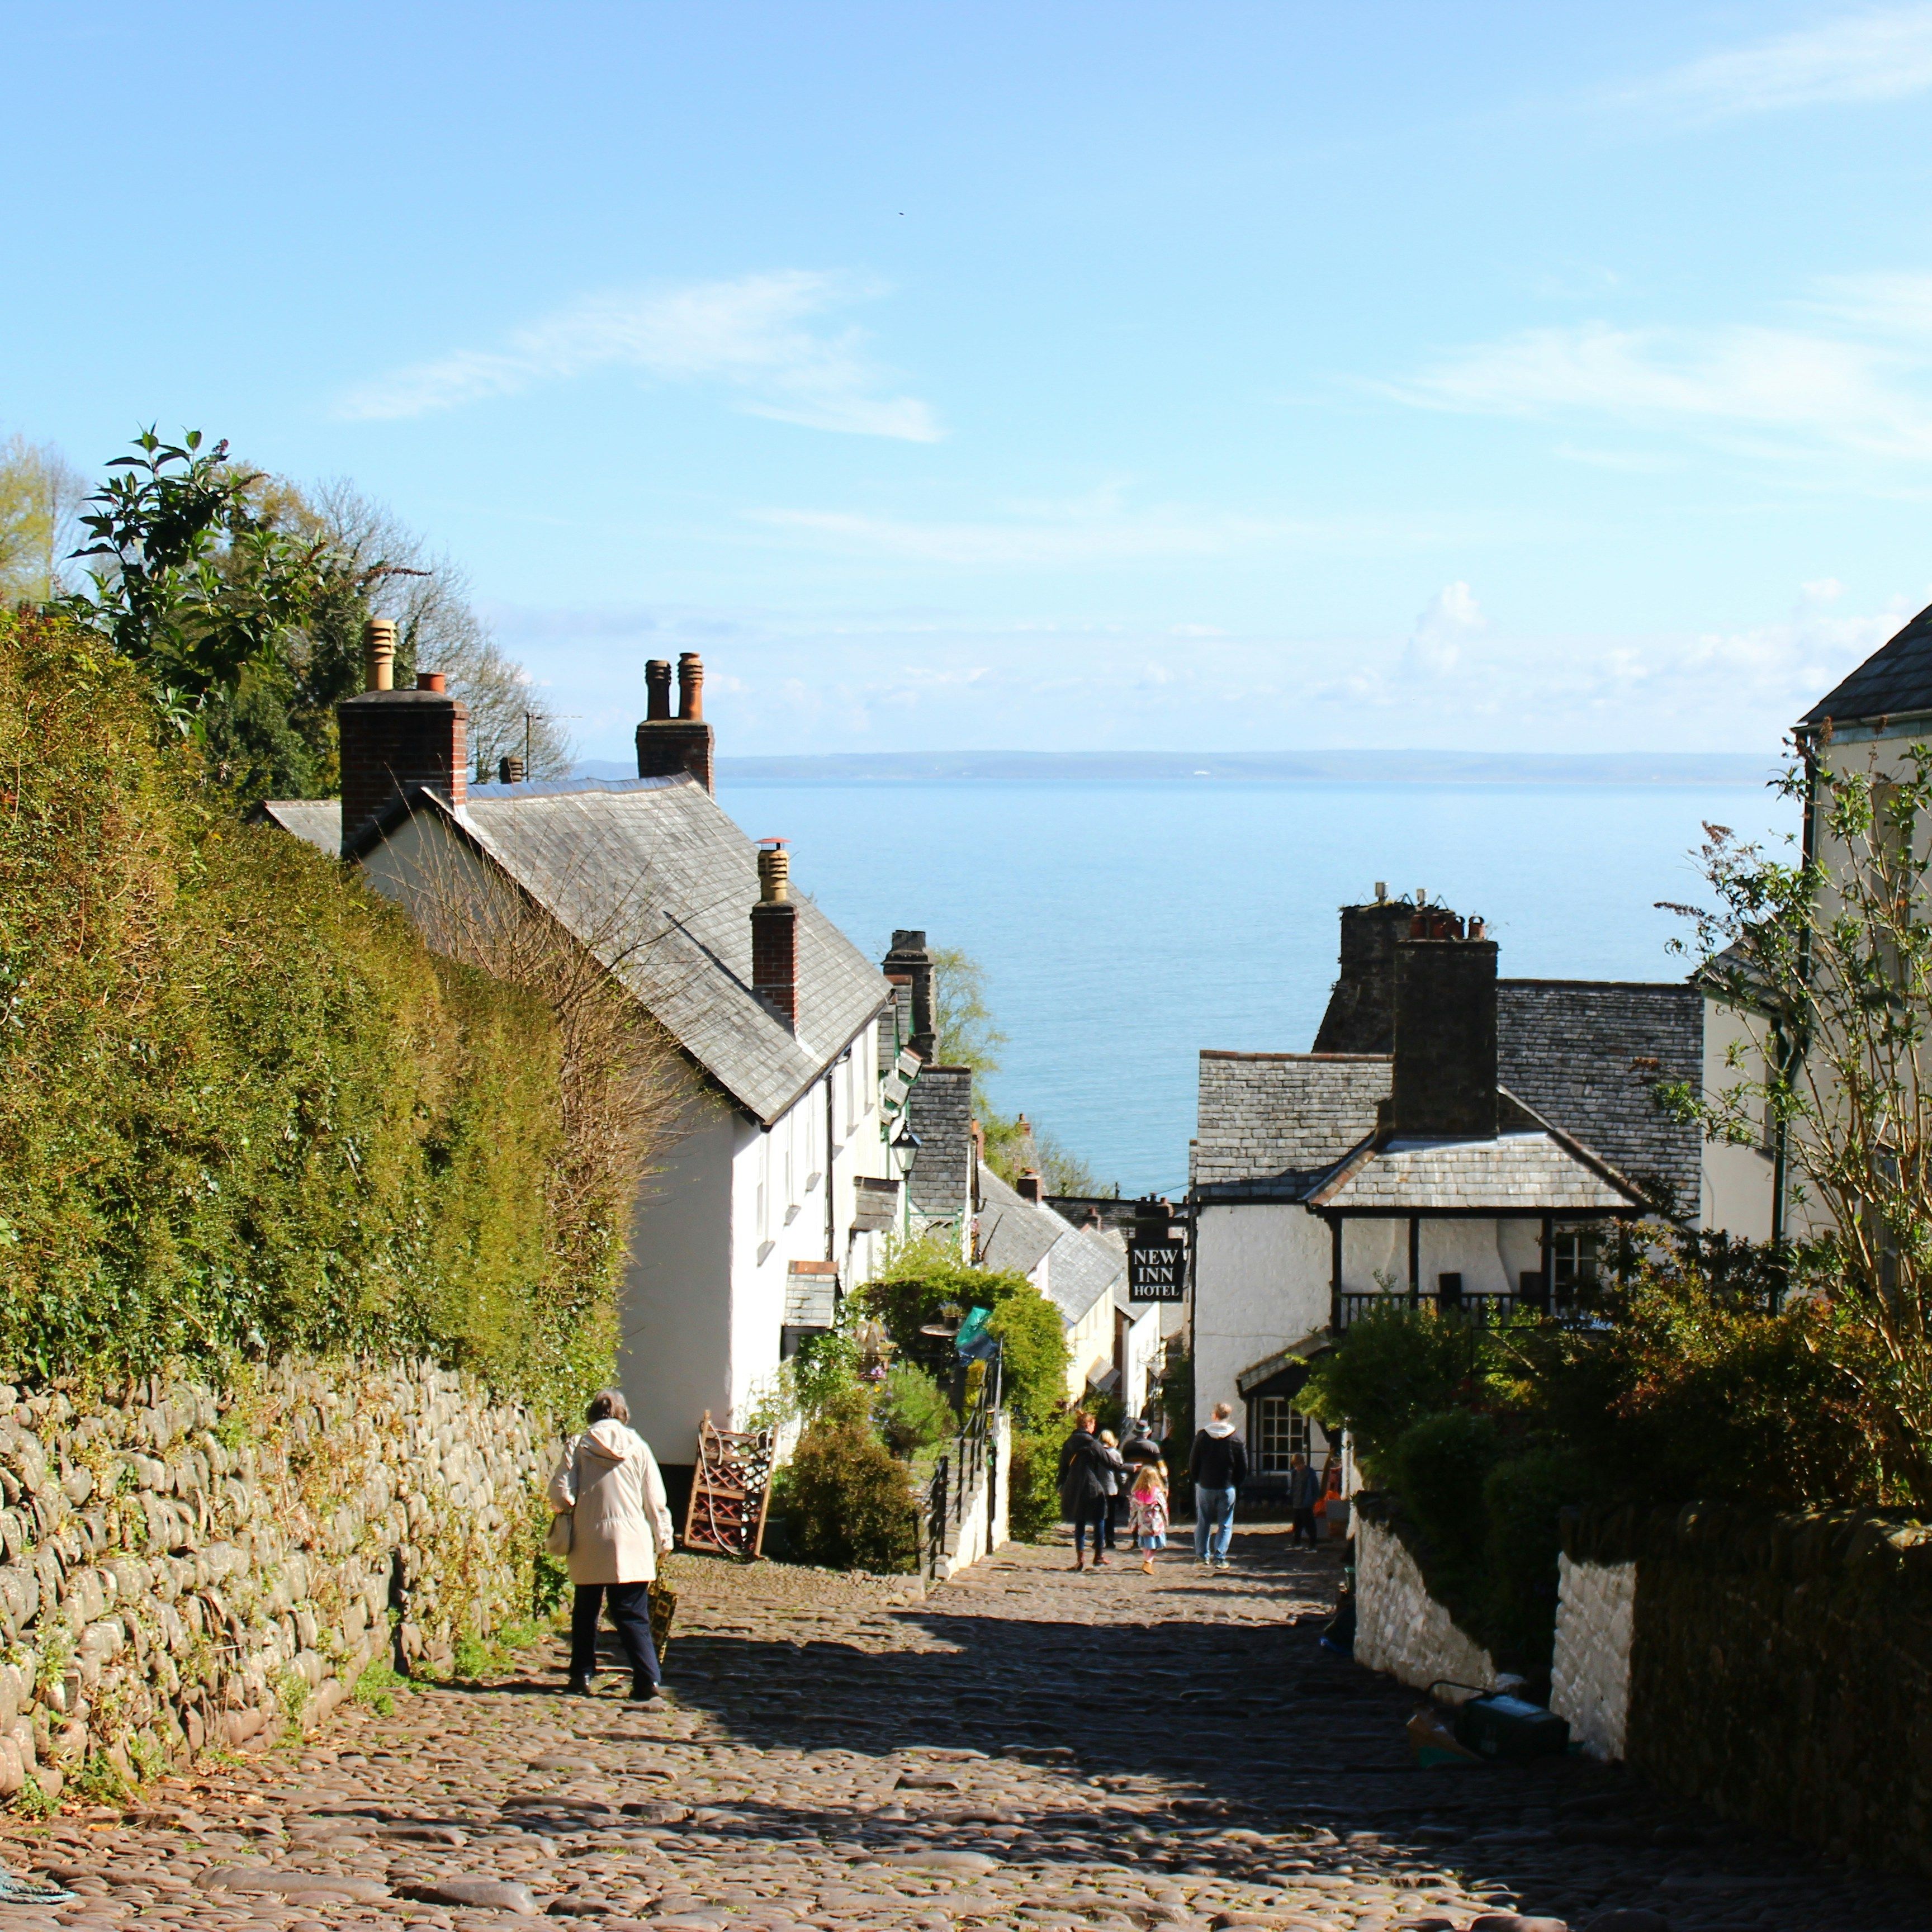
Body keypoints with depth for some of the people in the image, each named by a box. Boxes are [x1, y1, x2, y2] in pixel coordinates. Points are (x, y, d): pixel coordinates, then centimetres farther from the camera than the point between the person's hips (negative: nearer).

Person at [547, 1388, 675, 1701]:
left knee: (586, 1614, 15)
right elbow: (655, 1501, 2)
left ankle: (582, 1676, 15)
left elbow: (561, 1496, -8)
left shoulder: (579, 1447, -3)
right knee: (633, 1616, 1)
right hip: (631, 1546, 0)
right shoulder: (637, 1447, 0)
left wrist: (567, 1507, 15)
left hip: (589, 1546, 0)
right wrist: (663, 1539, 11)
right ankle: (648, 1678, -10)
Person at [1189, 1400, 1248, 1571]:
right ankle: (1219, 1558, -2)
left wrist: (1197, 1480, 14)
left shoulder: (1203, 1436, -4)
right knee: (1225, 1524, 5)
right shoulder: (1237, 1440, -3)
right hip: (1227, 1488, -1)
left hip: (1205, 1486, 1)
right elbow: (1243, 1468, 1)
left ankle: (1202, 1556, 12)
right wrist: (1237, 1486, 13)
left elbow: (1193, 1463, 1)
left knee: (1203, 1523, 11)